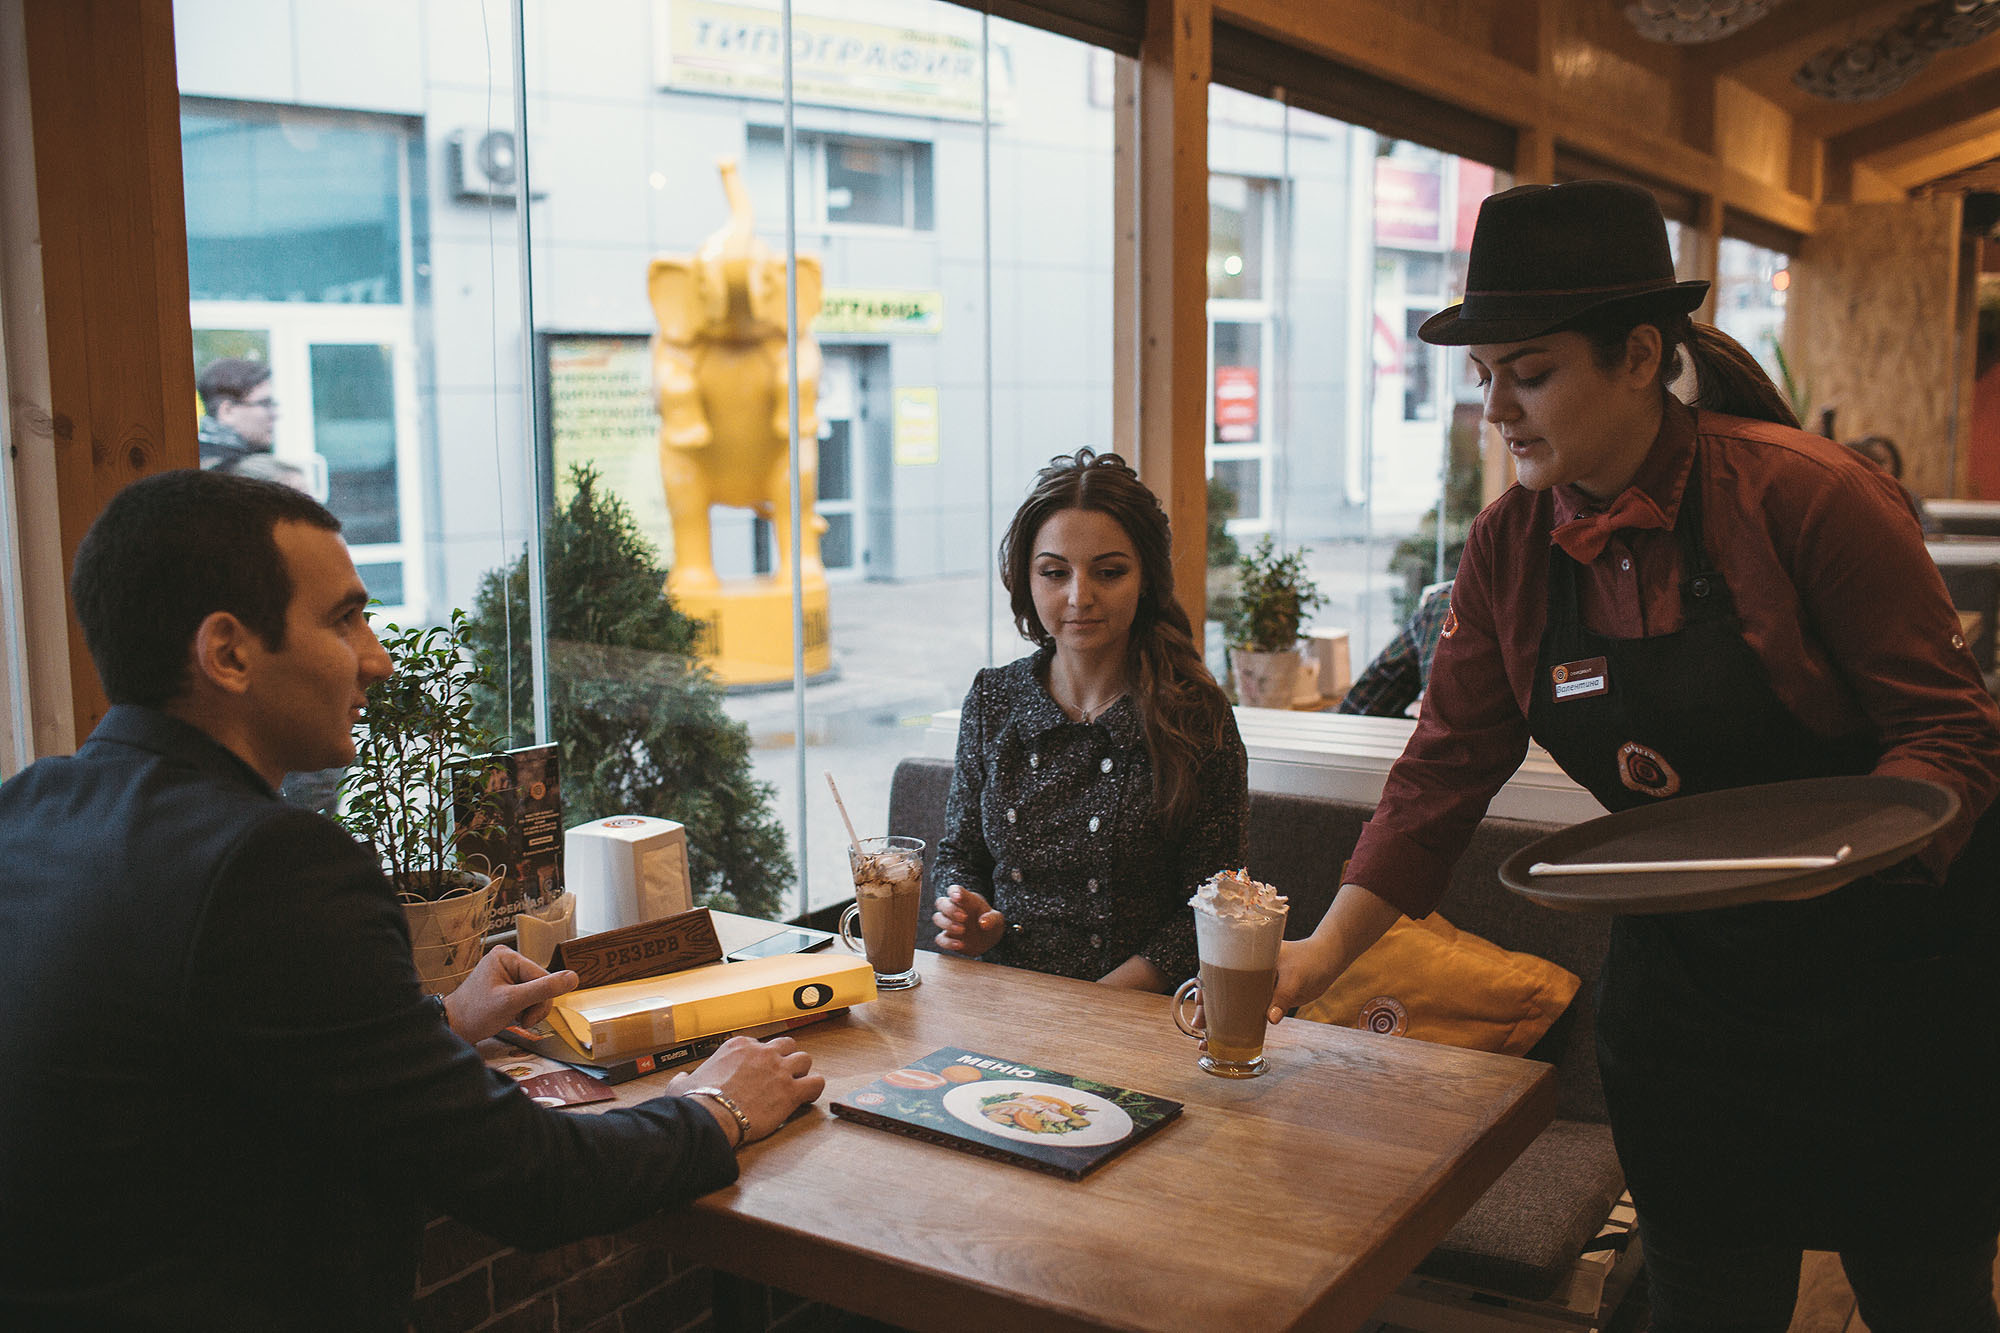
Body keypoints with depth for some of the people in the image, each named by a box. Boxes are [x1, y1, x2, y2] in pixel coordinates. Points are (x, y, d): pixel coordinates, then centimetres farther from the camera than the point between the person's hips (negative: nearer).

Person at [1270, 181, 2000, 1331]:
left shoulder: (1802, 491, -19)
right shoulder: (1510, 548, -5)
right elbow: (1448, 767, -2)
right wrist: (1329, 948, -8)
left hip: (1889, 953, -3)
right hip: (1685, 970, 4)